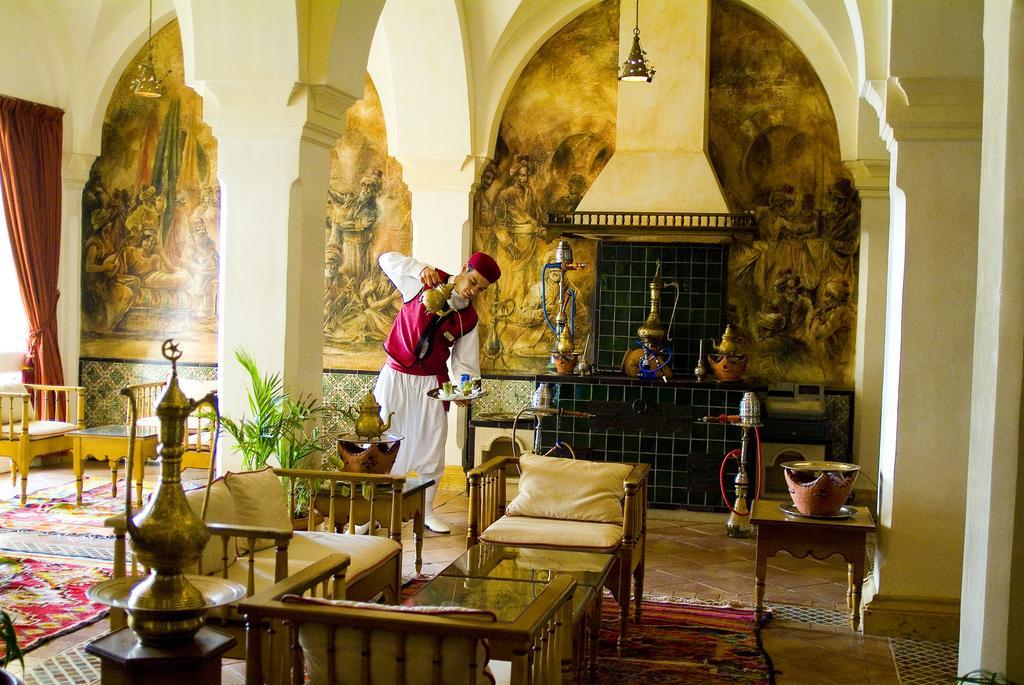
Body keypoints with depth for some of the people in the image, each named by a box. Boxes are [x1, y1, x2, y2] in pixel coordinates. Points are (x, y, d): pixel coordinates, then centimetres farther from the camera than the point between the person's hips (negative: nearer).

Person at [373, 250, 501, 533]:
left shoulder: (469, 318, 1)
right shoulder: (425, 283, -7)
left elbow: (465, 360, 2)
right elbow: (387, 259, -6)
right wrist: (421, 269, -21)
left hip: (431, 384, 3)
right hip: (396, 377, -3)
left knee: (432, 447, 5)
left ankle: (426, 510, 19)